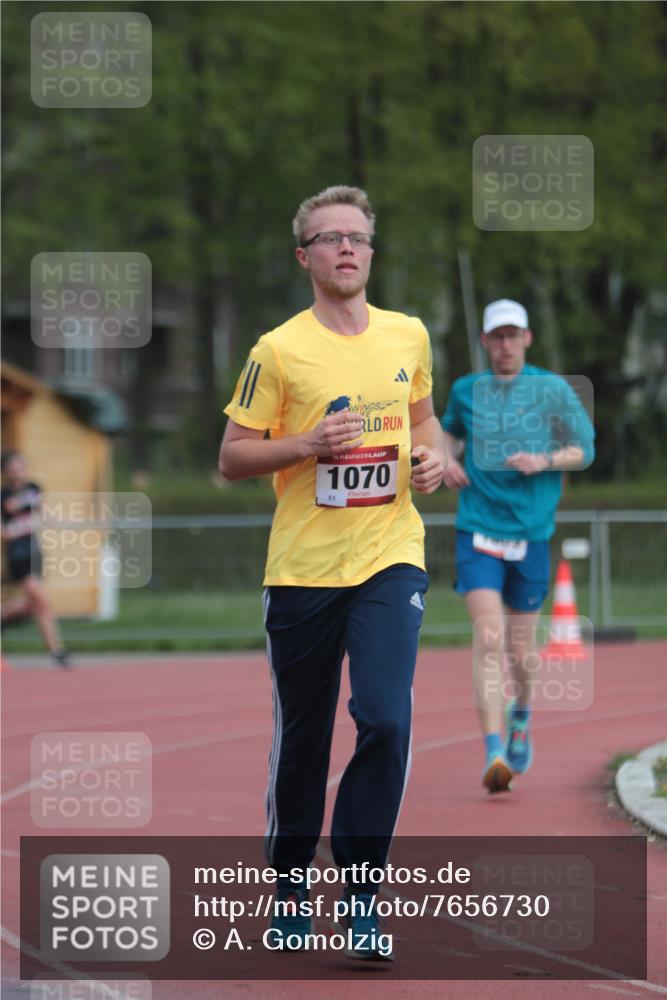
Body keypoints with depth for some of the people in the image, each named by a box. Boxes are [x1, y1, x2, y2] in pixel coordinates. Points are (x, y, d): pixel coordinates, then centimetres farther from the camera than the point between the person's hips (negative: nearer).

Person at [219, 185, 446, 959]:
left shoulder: (408, 336, 7)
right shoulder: (278, 350, -4)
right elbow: (232, 458, -1)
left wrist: (430, 455, 3)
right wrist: (307, 446, -17)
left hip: (390, 558, 2)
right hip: (302, 568, -2)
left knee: (386, 722, -15)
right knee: (300, 738, 7)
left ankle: (358, 891, -5)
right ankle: (289, 886, 25)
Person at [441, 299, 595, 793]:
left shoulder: (553, 390, 1)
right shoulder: (466, 391, 6)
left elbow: (584, 450, 5)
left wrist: (545, 460, -13)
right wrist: (448, 460, 6)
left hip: (531, 534, 0)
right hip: (479, 531, 0)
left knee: (521, 652, 8)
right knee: (489, 639, -17)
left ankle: (521, 714, 43)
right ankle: (494, 754, -22)